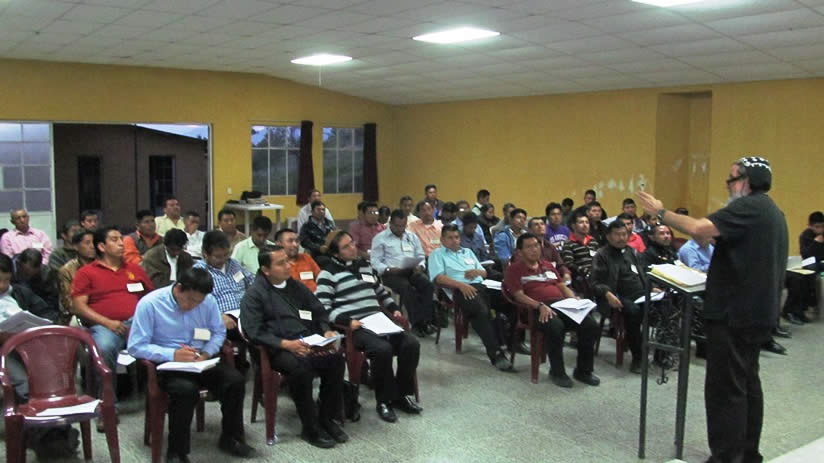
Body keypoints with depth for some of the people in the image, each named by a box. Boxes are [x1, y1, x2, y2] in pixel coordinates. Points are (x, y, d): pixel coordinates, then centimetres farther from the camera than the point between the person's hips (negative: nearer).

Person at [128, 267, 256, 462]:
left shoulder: (208, 300, -4)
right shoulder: (149, 304, -14)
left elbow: (218, 332, 9)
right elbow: (136, 347, -14)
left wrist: (206, 354, -12)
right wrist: (173, 355, -26)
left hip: (200, 361, 4)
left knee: (236, 380, -19)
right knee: (186, 389, -34)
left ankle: (230, 439, 3)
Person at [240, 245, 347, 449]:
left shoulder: (295, 286, 20)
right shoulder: (254, 295, 1)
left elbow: (319, 311, 24)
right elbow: (254, 332, -9)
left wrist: (327, 331, 3)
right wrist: (286, 344, -20)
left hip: (310, 342, 5)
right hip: (278, 349, -5)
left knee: (336, 359, -23)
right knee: (301, 367, -35)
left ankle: (327, 418, -7)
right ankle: (310, 428, -17)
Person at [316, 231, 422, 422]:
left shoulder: (365, 265, 20)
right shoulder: (329, 272, -2)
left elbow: (381, 292, 31)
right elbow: (323, 307, -11)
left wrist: (395, 309, 15)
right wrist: (347, 321, -20)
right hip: (353, 327, -7)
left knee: (411, 344, -15)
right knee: (383, 349, -33)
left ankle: (402, 394, 1)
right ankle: (384, 401, -13)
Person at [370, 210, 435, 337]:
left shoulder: (412, 236, 20)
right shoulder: (380, 238, 5)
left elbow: (421, 257, 19)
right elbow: (375, 262, -2)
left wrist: (419, 266, -4)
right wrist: (389, 269, -19)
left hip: (412, 271, 4)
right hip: (391, 274, -4)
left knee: (428, 284, -26)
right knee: (407, 288, -35)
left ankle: (426, 320, -27)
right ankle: (417, 323, -30)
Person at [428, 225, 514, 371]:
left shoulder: (468, 252, 33)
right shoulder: (437, 254, 15)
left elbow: (484, 273, 31)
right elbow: (438, 278, -2)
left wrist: (478, 271, 5)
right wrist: (461, 284, -16)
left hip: (480, 286, 6)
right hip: (460, 290, -6)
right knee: (482, 310, -36)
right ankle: (496, 354, -39)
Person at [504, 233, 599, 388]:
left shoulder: (548, 265, 28)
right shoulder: (514, 269, 8)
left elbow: (563, 287, 26)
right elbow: (519, 295, -4)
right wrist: (540, 306, -20)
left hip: (563, 304, 6)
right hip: (538, 309, -6)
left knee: (591, 324, -19)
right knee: (555, 327, -39)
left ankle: (583, 370, -4)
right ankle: (557, 372, -17)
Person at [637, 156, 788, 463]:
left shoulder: (749, 207, -16)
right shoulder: (771, 211, 17)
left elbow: (698, 229, -27)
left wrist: (661, 213, -16)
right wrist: (712, 240, 14)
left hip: (736, 313, -11)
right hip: (757, 311, 11)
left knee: (725, 388, -5)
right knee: (746, 382, 16)